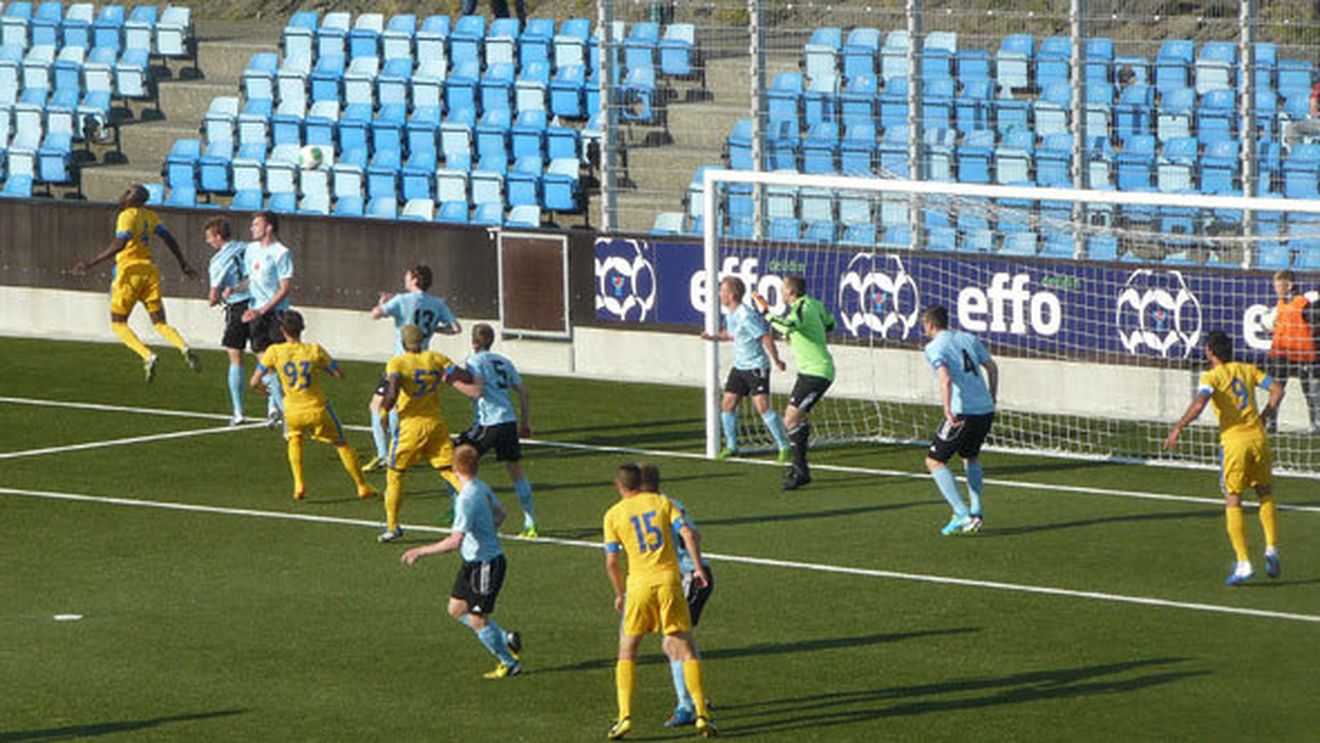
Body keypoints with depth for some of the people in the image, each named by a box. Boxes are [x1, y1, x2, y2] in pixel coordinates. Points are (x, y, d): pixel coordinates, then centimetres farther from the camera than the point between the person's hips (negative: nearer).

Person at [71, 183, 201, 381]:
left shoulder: (127, 216, -13)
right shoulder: (150, 216, 10)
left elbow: (119, 245, -24)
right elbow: (169, 239, 15)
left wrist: (90, 263, -25)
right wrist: (183, 263, 27)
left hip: (130, 271, -7)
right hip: (149, 271, 7)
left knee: (118, 324, 5)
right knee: (160, 323, 9)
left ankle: (148, 356, -16)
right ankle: (184, 348, -19)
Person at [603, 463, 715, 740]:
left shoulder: (614, 514, 5)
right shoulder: (662, 502, 9)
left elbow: (612, 562, 2)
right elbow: (688, 534, -3)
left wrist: (620, 594, 15)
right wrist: (698, 569, 2)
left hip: (640, 583, -1)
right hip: (670, 579, 1)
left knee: (627, 652, 11)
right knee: (685, 649, 5)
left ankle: (625, 715, 1)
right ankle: (702, 714, -2)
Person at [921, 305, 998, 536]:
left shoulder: (934, 348, -4)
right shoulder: (968, 339, 14)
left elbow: (945, 379, -20)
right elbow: (992, 367, 18)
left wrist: (948, 411, -25)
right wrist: (992, 398, 29)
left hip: (962, 413, -7)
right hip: (985, 409, 7)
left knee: (934, 461, 5)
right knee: (971, 457, 30)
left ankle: (963, 515, -8)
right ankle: (976, 511, 20)